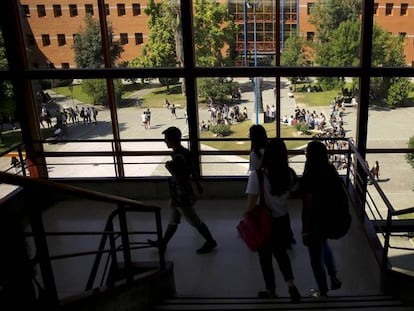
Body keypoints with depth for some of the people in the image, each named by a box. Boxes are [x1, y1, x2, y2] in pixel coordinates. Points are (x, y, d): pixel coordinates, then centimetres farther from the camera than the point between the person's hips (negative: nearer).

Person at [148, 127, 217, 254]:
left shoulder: (178, 157, -27)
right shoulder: (185, 152, 2)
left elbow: (180, 179, -27)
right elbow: (193, 171, 11)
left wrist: (169, 167, -16)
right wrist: (197, 184, 21)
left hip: (181, 196, -10)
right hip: (178, 195, 10)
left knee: (194, 220, 6)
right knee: (173, 220, 20)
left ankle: (210, 242, 21)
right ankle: (163, 243, 34)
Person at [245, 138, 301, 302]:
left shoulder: (256, 175, -25)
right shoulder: (290, 174, -11)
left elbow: (251, 206, -22)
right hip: (283, 221, 4)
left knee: (265, 258, 18)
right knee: (281, 253, 28)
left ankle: (271, 291, 35)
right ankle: (291, 285, 16)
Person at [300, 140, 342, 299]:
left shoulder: (309, 178, -28)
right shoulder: (331, 171, -8)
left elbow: (307, 208, -23)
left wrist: (305, 232, -12)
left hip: (315, 222, -7)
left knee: (316, 257, 14)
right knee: (324, 244, 35)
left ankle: (323, 292, 32)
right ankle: (334, 277, 35)